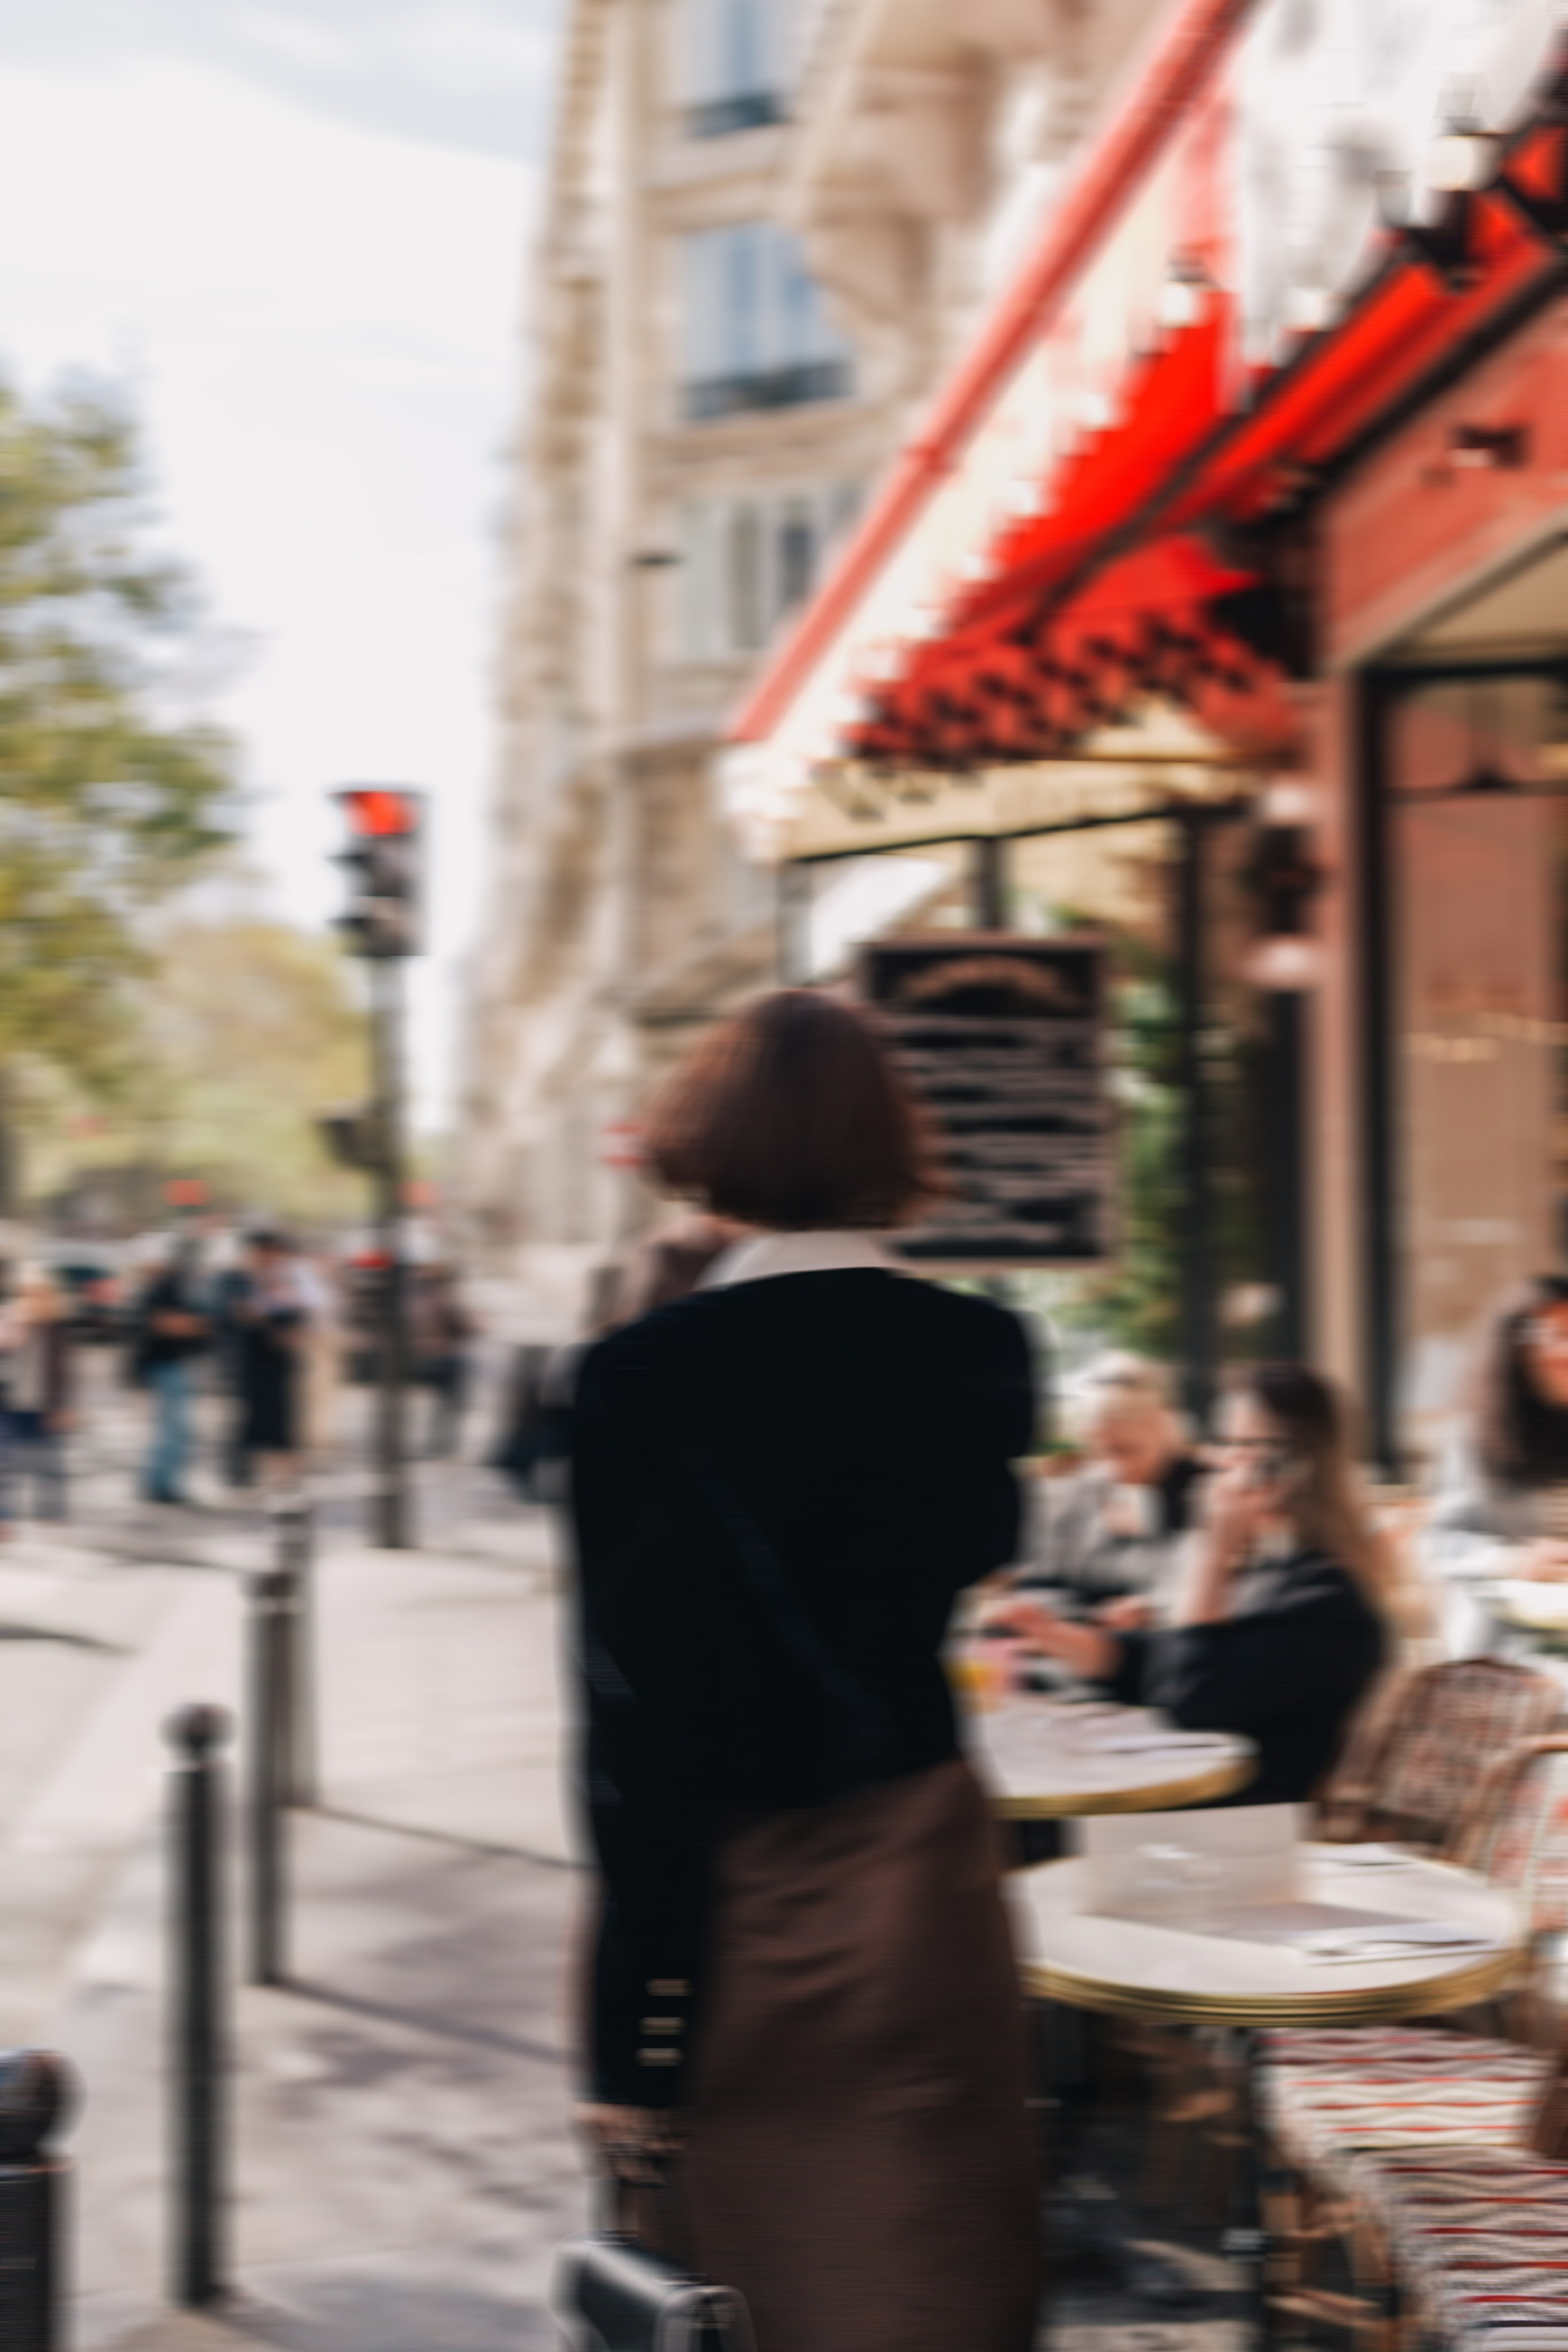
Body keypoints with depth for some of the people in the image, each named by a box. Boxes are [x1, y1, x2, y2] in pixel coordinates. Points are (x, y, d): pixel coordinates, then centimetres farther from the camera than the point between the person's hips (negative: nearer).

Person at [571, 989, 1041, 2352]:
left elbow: (633, 1699, -13)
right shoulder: (980, 1355, -5)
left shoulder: (640, 1375, -13)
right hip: (912, 1877, 1)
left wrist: (630, 2046, -7)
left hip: (715, 1891, -1)